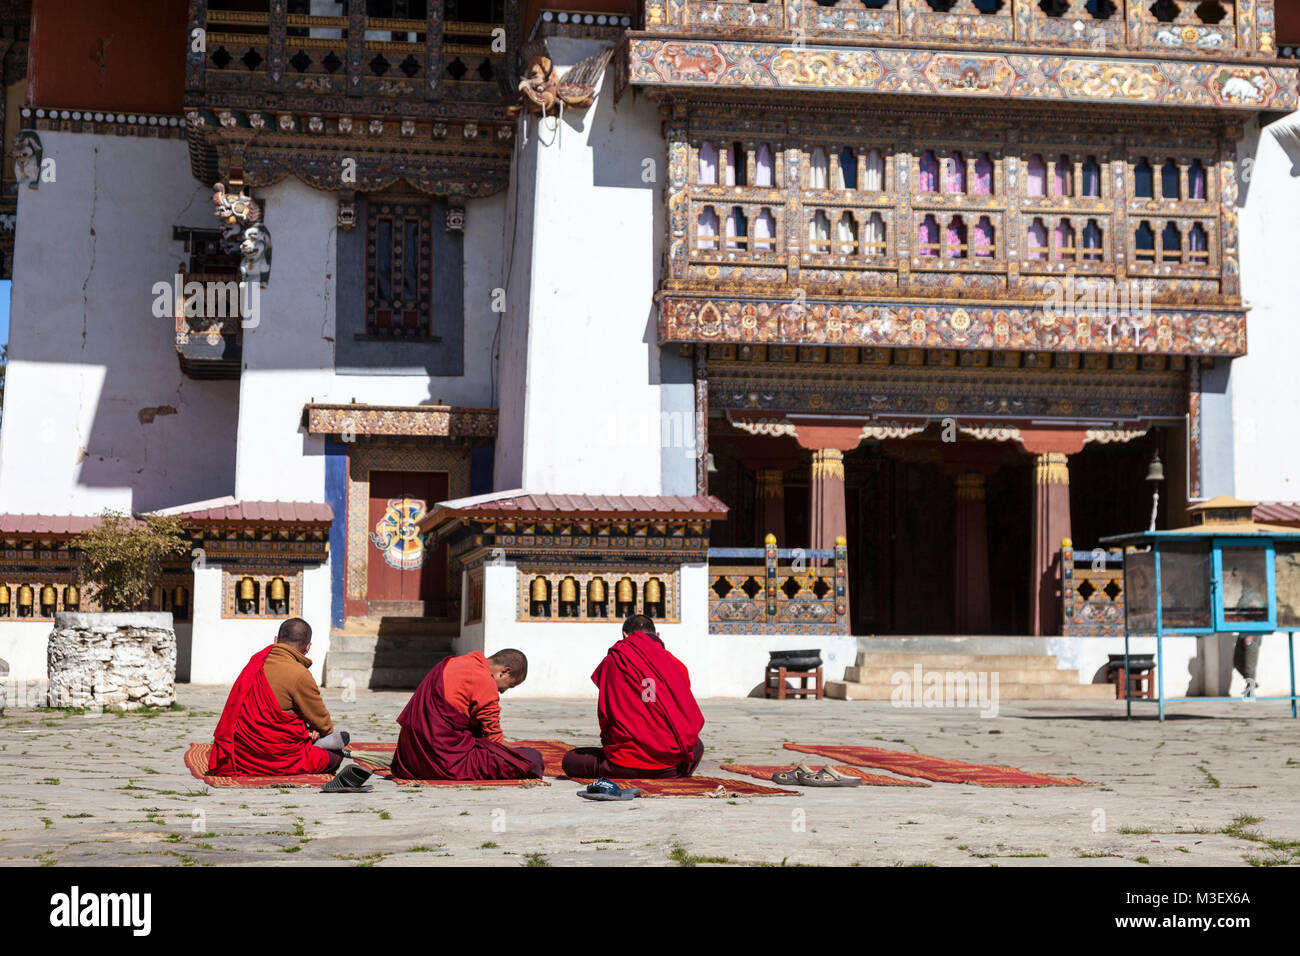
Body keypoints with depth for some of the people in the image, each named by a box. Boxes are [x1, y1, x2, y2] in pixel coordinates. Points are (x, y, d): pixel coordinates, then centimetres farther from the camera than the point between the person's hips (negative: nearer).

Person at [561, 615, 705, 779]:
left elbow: (604, 714, 3)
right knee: (697, 747, 38)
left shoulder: (613, 661, -1)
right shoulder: (675, 664, 4)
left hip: (627, 763, -3)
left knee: (570, 760, 20)